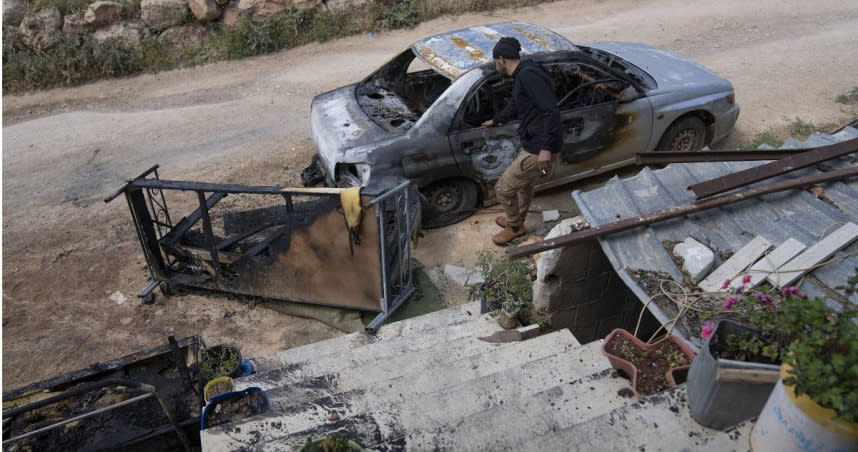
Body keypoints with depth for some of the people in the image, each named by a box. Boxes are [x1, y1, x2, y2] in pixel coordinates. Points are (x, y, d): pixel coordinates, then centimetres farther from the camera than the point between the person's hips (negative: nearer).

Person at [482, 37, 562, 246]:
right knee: (525, 184, 28)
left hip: (538, 150, -10)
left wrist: (546, 148, -32)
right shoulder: (522, 76, 13)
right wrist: (495, 120, 50)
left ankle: (515, 227, 25)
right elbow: (514, 106, 33)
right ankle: (517, 220, 51)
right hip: (532, 144, 10)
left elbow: (551, 110, -28)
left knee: (503, 188, 2)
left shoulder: (528, 75, -21)